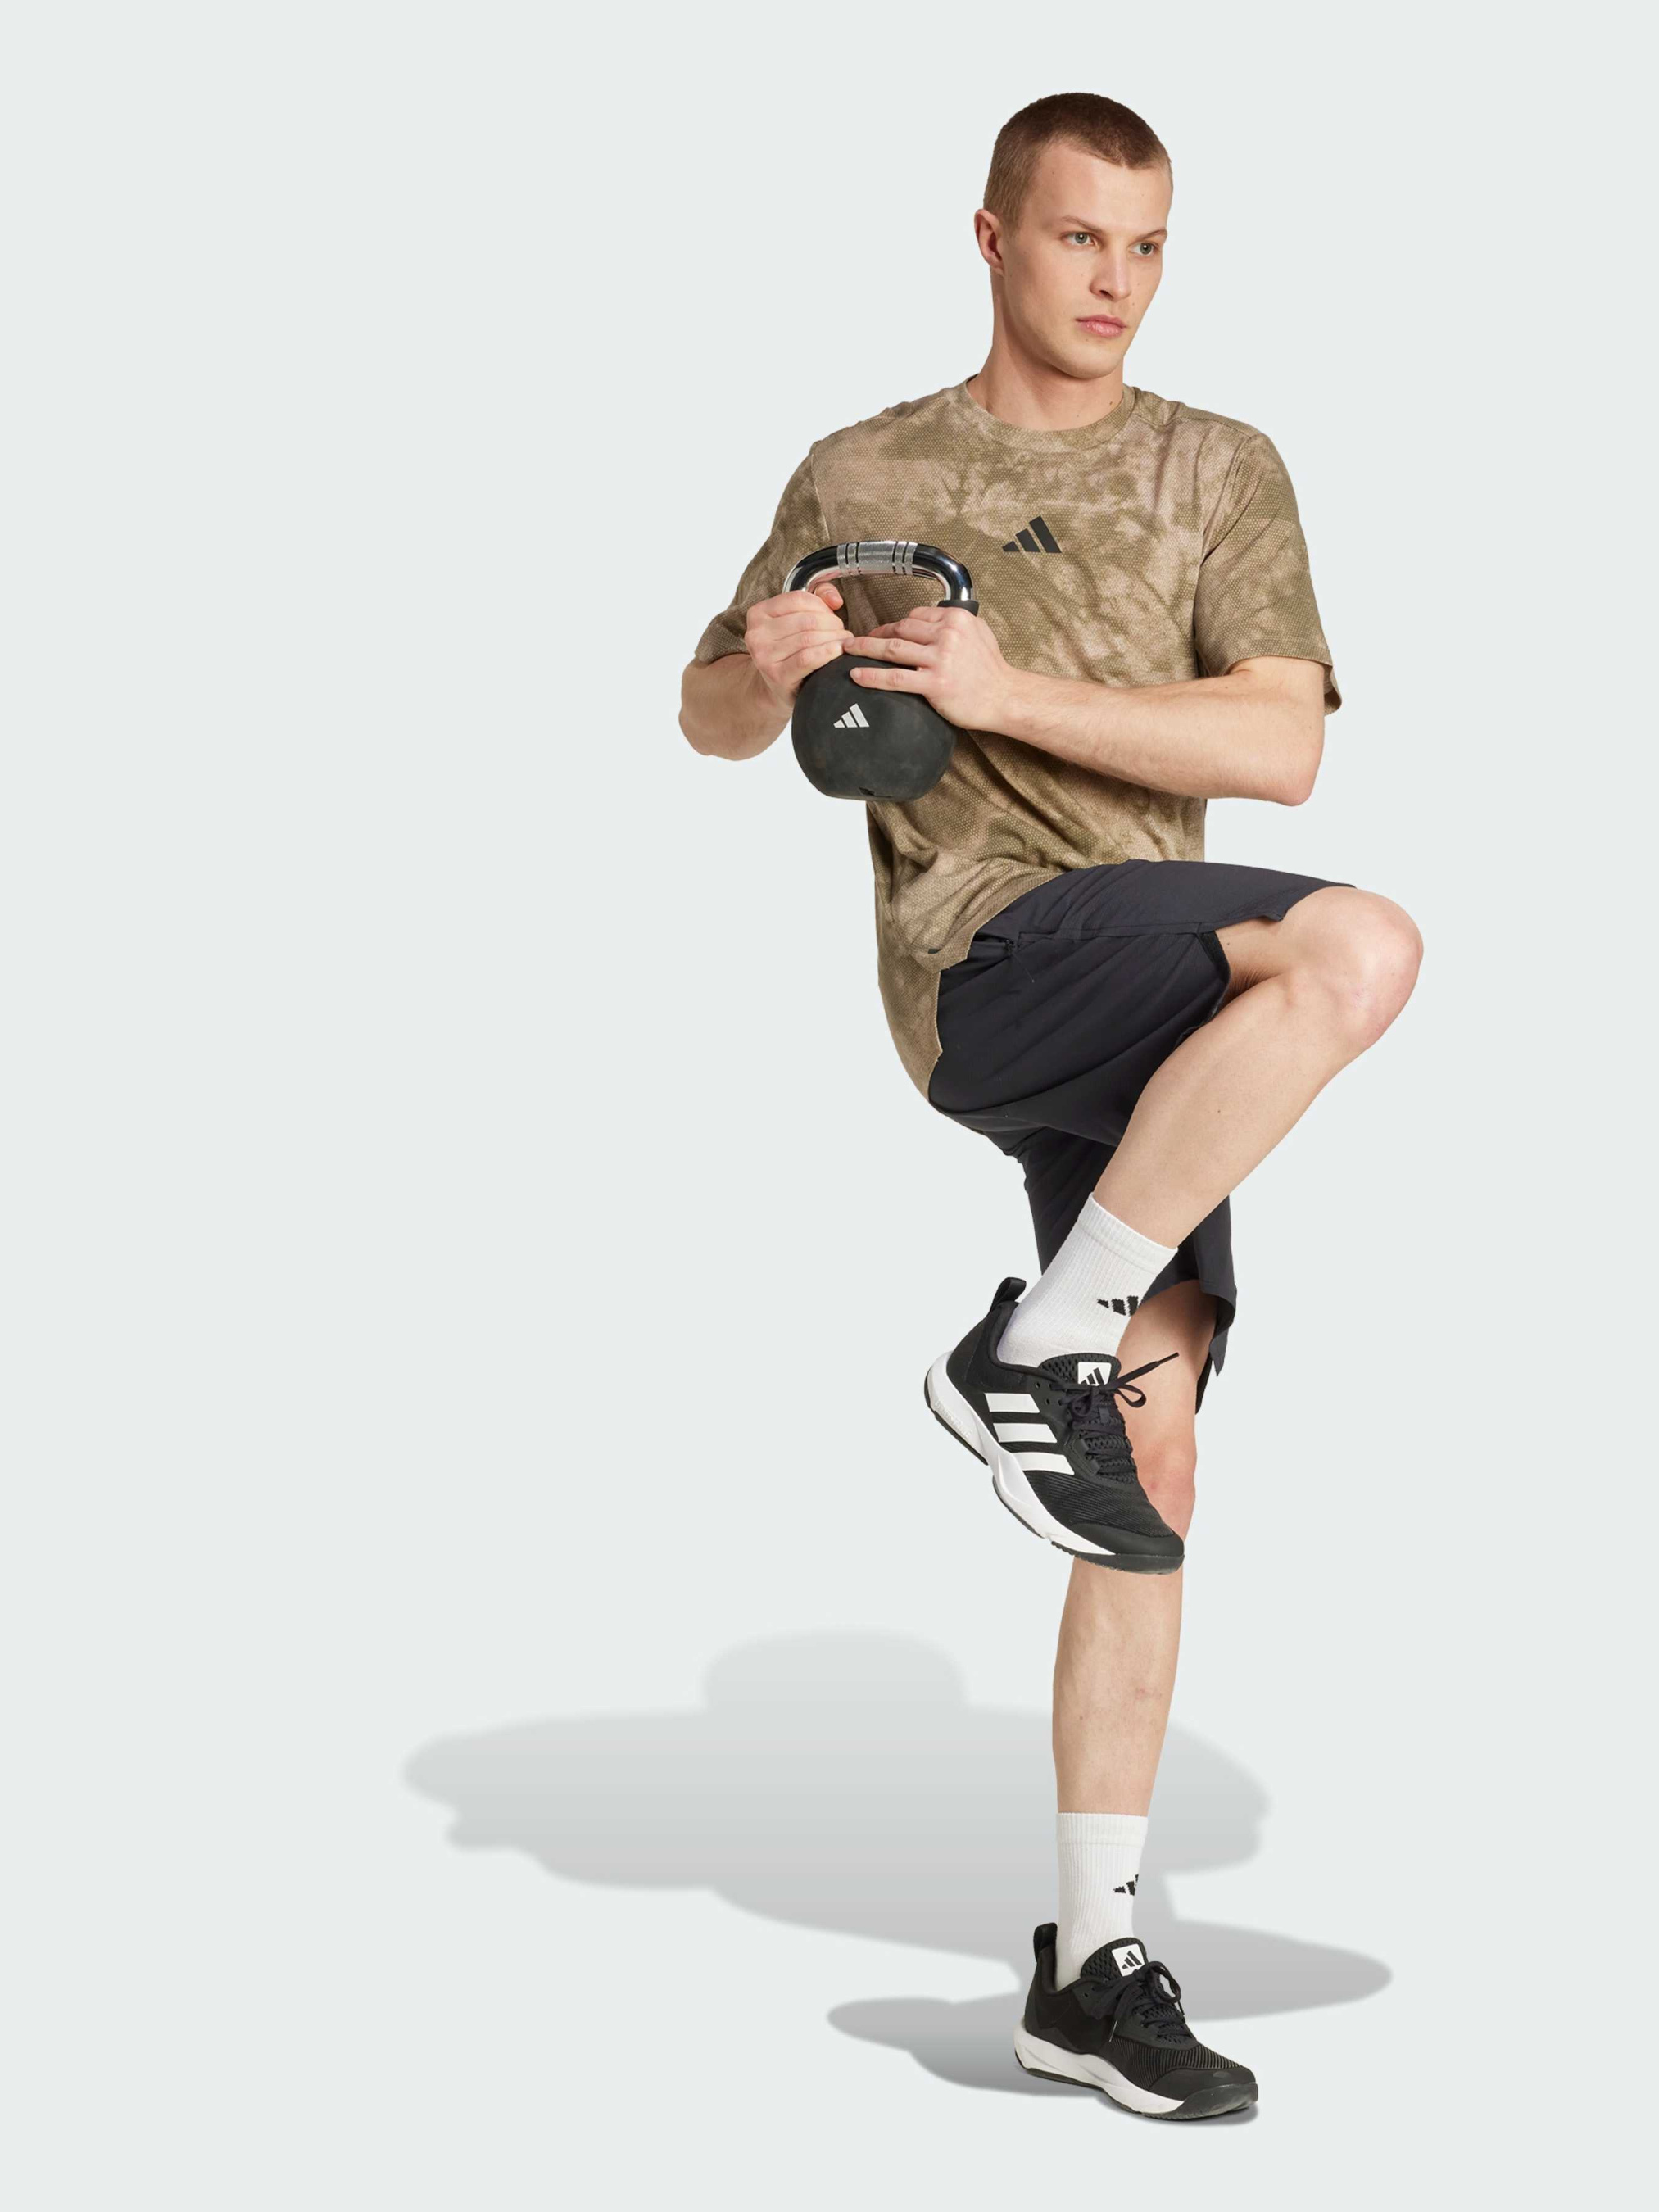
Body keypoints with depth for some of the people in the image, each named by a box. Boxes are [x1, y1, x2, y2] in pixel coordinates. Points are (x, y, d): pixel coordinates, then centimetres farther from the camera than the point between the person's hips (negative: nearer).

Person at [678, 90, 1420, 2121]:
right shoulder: (865, 477, 11)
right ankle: (1035, 1352, -21)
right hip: (983, 960, -3)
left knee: (1147, 1457, 0)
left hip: (1144, 1024, 3)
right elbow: (712, 717, 21)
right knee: (1358, 948, -29)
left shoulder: (1222, 475, 12)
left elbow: (1280, 748, -2)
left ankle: (1093, 1966, 9)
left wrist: (1010, 692, -12)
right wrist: (770, 662, -3)